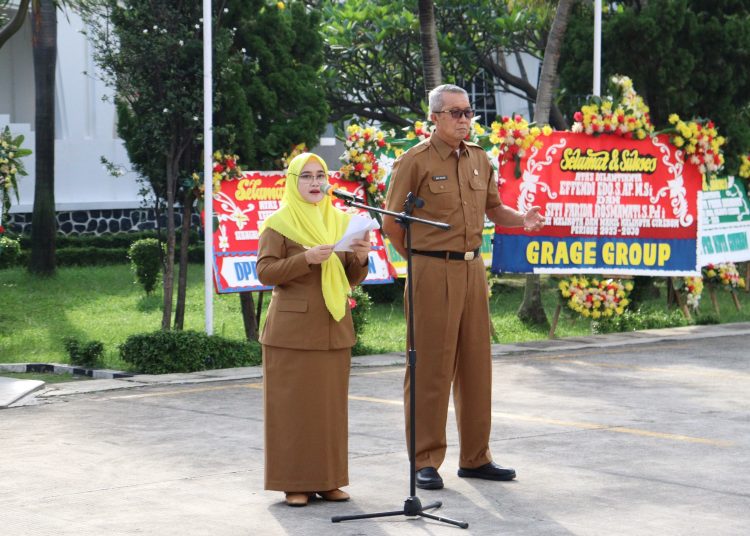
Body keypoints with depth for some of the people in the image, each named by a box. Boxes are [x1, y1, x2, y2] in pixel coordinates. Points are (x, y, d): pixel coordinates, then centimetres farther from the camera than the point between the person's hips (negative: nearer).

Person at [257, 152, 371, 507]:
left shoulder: (340, 222, 12)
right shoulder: (278, 224, -1)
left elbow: (352, 278, 13)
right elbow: (265, 272, -9)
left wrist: (360, 258, -9)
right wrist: (306, 258, -21)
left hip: (333, 328, 5)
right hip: (292, 328, -4)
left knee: (331, 403, 6)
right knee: (292, 404, -3)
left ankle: (327, 479, 13)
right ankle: (294, 482, 2)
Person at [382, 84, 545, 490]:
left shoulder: (478, 159, 12)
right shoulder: (415, 161, -7)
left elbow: (494, 209, 19)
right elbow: (392, 223, -4)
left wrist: (522, 220, 0)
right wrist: (420, 260, -1)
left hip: (472, 269, 6)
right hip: (432, 272, -6)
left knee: (476, 363, 9)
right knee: (431, 367, -4)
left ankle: (475, 457, 18)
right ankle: (425, 461, 3)